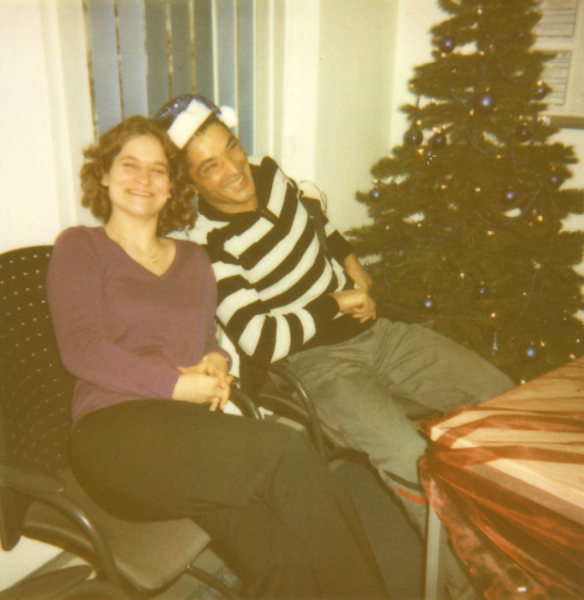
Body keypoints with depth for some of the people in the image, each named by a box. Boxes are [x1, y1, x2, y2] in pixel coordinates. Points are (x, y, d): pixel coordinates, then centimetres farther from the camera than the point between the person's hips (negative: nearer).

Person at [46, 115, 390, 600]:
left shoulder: (193, 259, 25)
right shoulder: (80, 247, 11)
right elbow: (80, 349, -4)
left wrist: (216, 362, -1)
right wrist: (175, 385, -13)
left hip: (192, 430, 4)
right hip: (115, 432, -4)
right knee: (289, 450, -29)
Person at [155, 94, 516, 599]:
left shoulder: (268, 174, 3)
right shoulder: (212, 246, -18)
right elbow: (259, 343, -24)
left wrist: (349, 260, 8)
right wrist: (336, 306, -14)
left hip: (374, 330, 8)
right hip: (319, 363, -7)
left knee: (503, 396, 1)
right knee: (408, 457, -32)